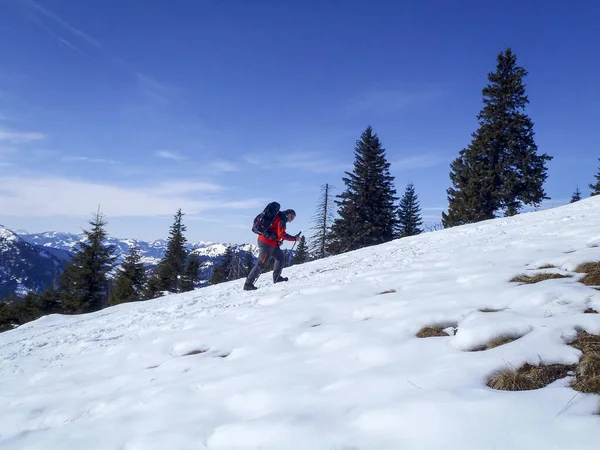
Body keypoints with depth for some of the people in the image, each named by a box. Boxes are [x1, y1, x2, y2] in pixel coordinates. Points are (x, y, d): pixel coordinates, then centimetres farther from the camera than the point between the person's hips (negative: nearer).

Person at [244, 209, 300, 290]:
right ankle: (248, 284, -5)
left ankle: (277, 277, 20)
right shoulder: (282, 219, -11)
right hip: (267, 243, -10)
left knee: (279, 256, 19)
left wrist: (278, 241, 13)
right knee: (262, 264, -7)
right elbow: (281, 234, -19)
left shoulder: (277, 216, 19)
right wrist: (294, 238, -11)